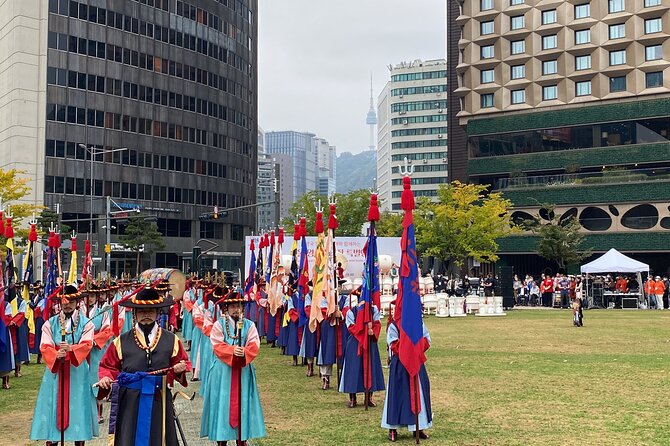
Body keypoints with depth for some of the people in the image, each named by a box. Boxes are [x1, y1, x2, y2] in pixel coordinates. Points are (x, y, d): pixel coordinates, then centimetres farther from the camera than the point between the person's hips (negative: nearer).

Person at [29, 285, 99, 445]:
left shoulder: (86, 323, 2)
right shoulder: (50, 323, 6)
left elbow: (86, 345, -13)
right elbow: (45, 346, -6)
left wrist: (71, 348, -32)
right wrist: (56, 355, -27)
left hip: (77, 371, -1)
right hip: (54, 369, 1)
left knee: (77, 406, 2)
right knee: (53, 404, 0)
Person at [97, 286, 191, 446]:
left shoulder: (171, 340, 6)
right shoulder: (122, 341, 5)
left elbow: (184, 363, 10)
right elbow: (108, 366, 10)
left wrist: (180, 369, -11)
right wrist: (105, 378, -9)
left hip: (159, 401, 1)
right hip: (129, 402, 0)